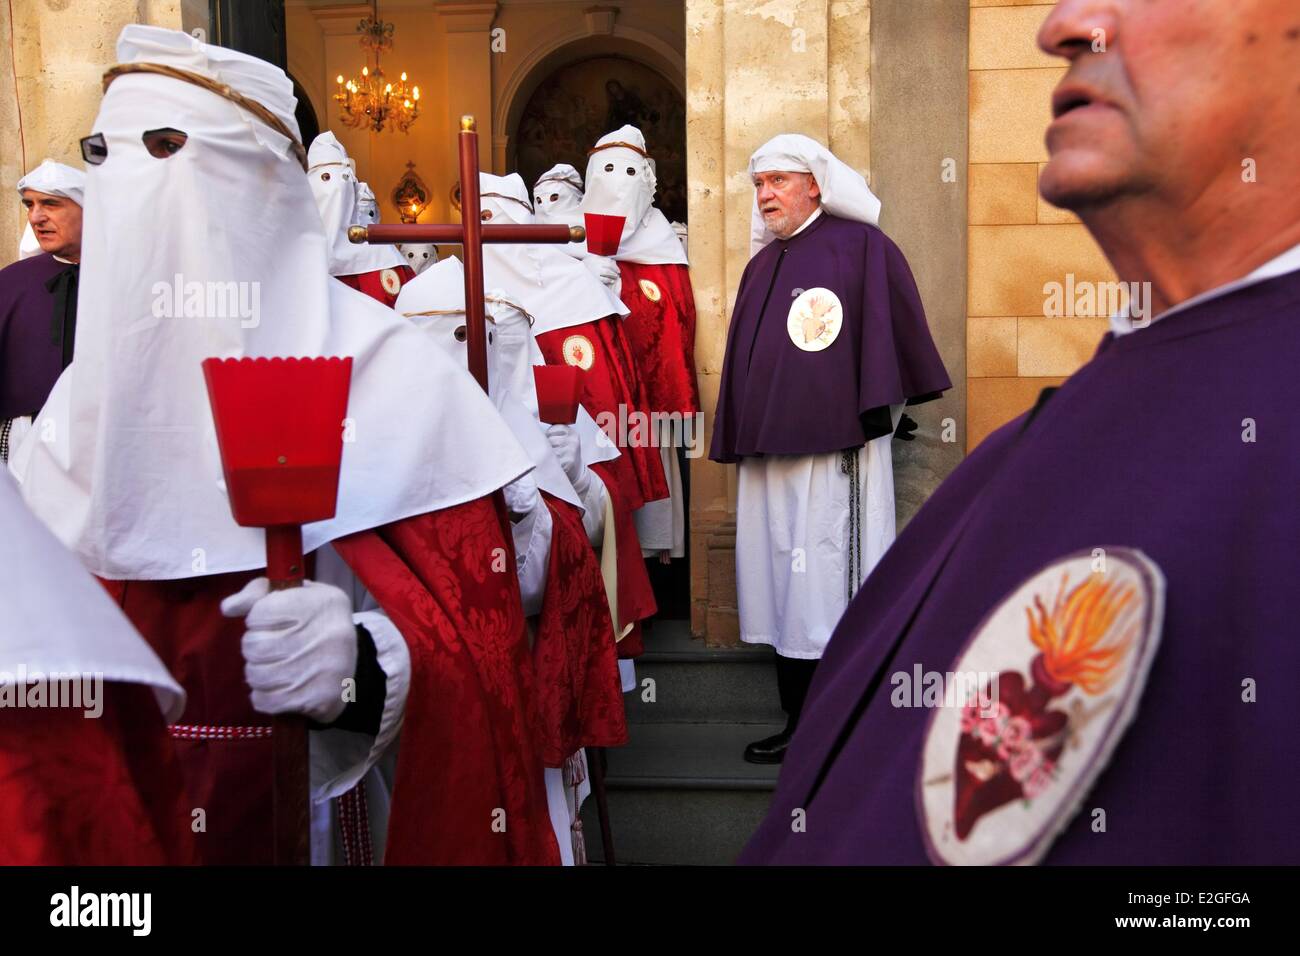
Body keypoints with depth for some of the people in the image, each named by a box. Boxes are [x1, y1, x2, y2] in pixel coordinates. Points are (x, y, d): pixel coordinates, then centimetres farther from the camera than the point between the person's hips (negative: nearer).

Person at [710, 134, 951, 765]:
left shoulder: (862, 246, 0)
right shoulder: (762, 263, 21)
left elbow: (894, 334, -5)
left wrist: (876, 412, -10)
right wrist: (738, 440, 19)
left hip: (833, 451, -7)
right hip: (769, 454, 7)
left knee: (833, 592, -5)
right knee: (785, 592, 9)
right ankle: (799, 725, 19)